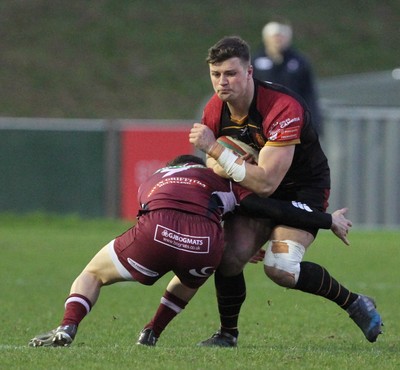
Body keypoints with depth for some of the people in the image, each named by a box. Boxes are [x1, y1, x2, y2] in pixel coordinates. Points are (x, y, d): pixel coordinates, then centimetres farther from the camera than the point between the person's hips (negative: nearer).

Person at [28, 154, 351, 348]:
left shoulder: (151, 183, 40)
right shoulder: (220, 178, 32)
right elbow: (270, 207, 20)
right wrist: (329, 221, 27)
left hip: (155, 234, 0)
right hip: (206, 243, 0)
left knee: (92, 274, 23)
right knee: (189, 280, 38)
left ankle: (67, 328, -2)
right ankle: (152, 335, 30)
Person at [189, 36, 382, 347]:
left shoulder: (283, 109, -32)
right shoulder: (214, 111, -9)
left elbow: (265, 183, -35)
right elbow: (214, 168, 10)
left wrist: (215, 149, -36)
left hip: (305, 188, -6)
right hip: (254, 192, 6)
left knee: (280, 267, -25)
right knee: (229, 257, -16)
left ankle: (354, 303, -4)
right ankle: (228, 334, 5)